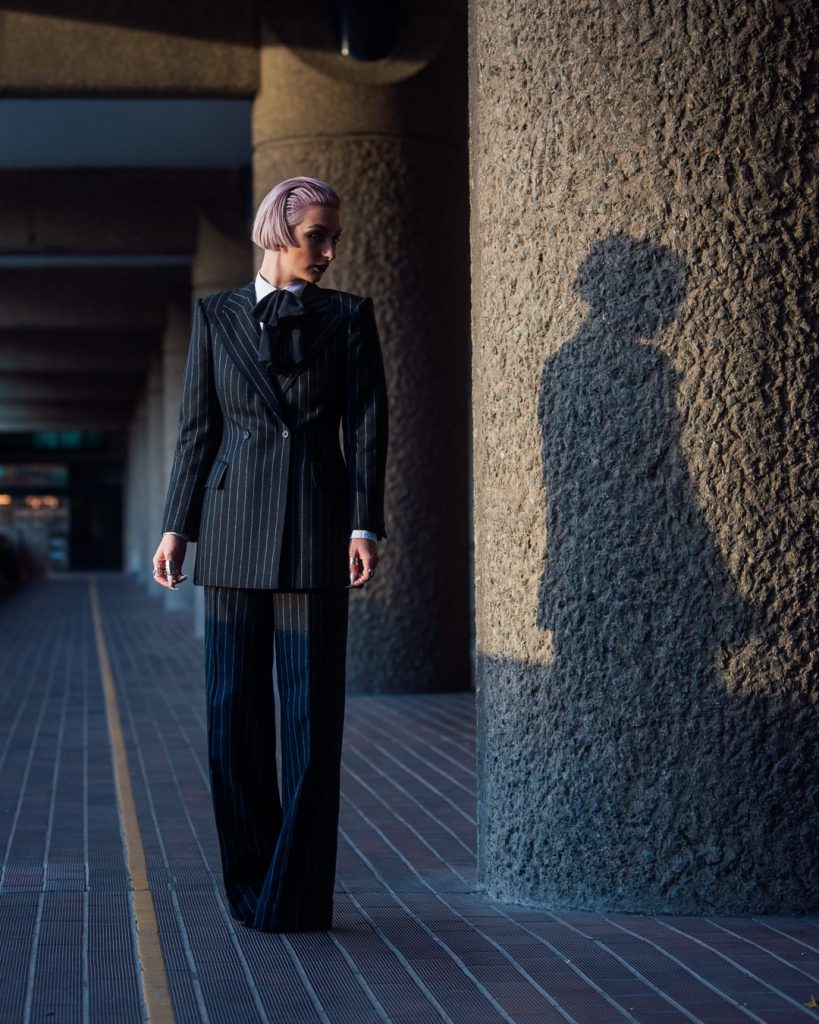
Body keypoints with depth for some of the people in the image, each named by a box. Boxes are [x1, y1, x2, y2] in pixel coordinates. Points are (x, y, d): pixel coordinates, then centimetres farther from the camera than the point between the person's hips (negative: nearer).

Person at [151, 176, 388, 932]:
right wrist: (176, 525, 4)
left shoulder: (348, 317, 7)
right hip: (235, 526, 2)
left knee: (312, 714, -3)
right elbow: (198, 427, 9)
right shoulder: (216, 317, 10)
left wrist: (365, 526, -9)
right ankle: (249, 884, 15)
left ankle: (297, 896, 2)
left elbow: (367, 426, 1)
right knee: (234, 708, 3)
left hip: (315, 528, -1)